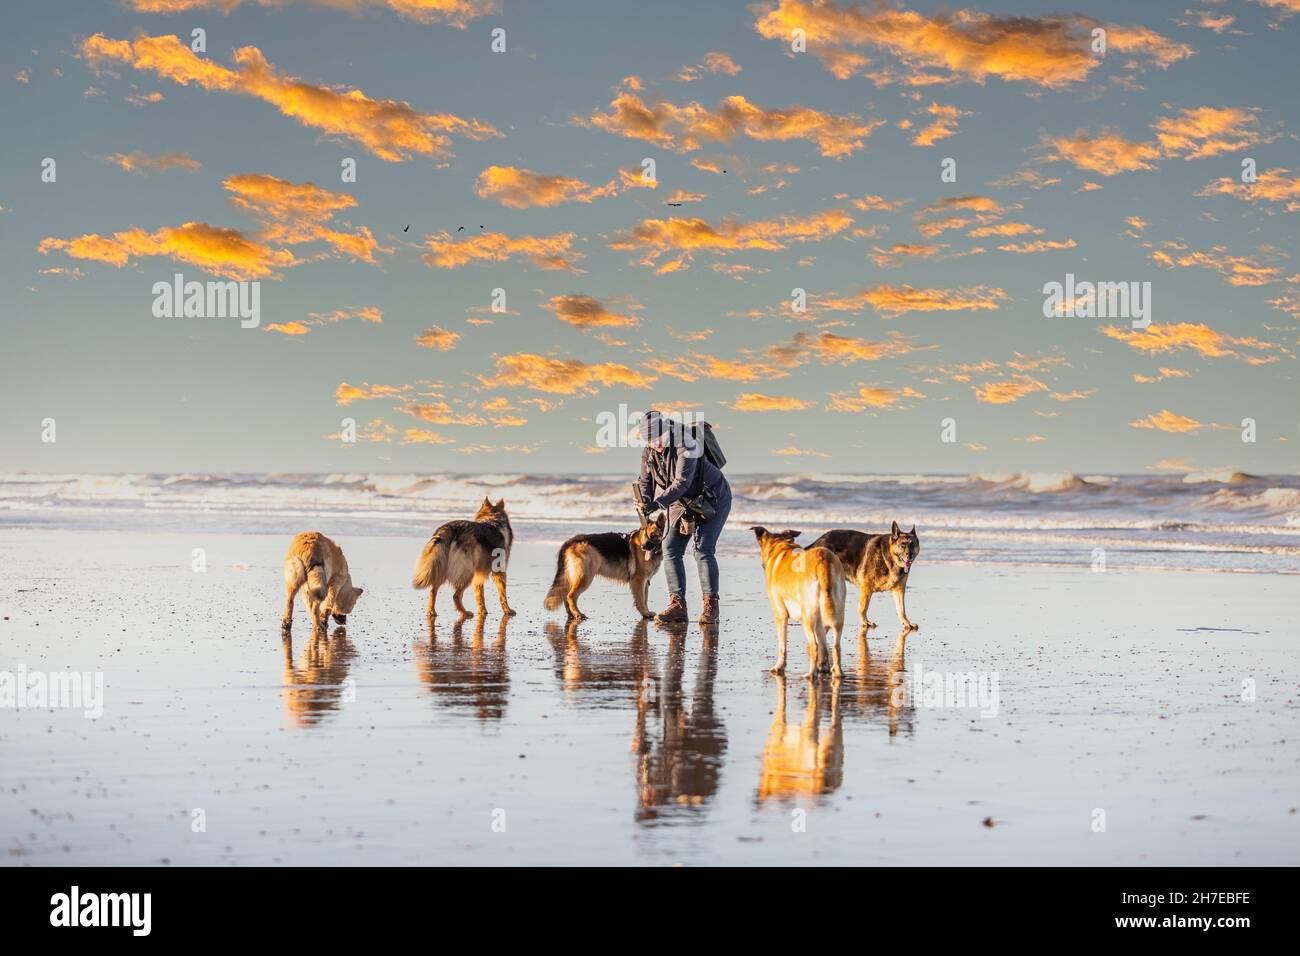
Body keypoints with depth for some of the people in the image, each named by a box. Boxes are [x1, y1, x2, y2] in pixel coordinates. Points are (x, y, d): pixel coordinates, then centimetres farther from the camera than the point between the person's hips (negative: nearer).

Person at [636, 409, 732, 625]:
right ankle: (677, 605, -10)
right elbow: (645, 481, -2)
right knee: (671, 549, -7)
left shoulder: (686, 445, -31)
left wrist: (656, 504, -46)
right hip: (681, 502, 7)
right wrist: (644, 503, -25)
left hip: (712, 497, -7)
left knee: (703, 550, -16)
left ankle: (711, 605, -9)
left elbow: (682, 483, -38)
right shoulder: (649, 451, -8)